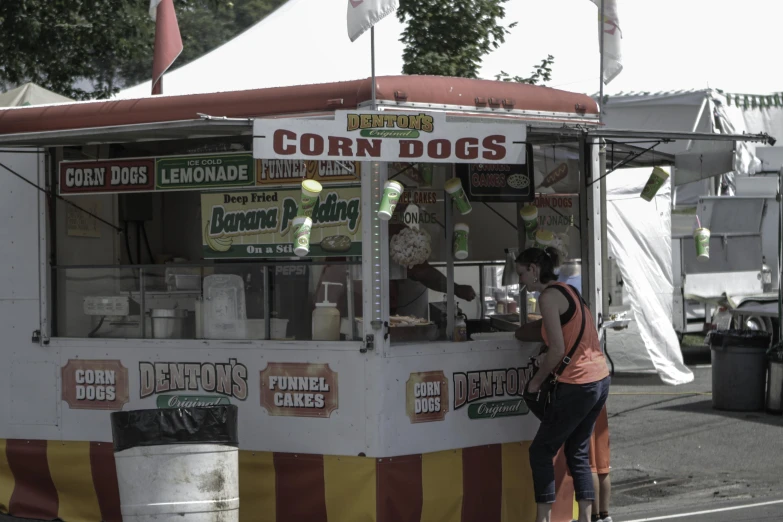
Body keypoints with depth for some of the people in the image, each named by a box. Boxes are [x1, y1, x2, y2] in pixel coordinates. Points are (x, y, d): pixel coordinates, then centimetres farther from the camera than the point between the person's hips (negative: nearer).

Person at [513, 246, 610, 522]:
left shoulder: (549, 296, -13)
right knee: (577, 452, 15)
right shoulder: (568, 290, 16)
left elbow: (557, 349, -18)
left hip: (577, 385, -9)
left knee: (541, 451, 1)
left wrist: (537, 380, -6)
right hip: (600, 380, 9)